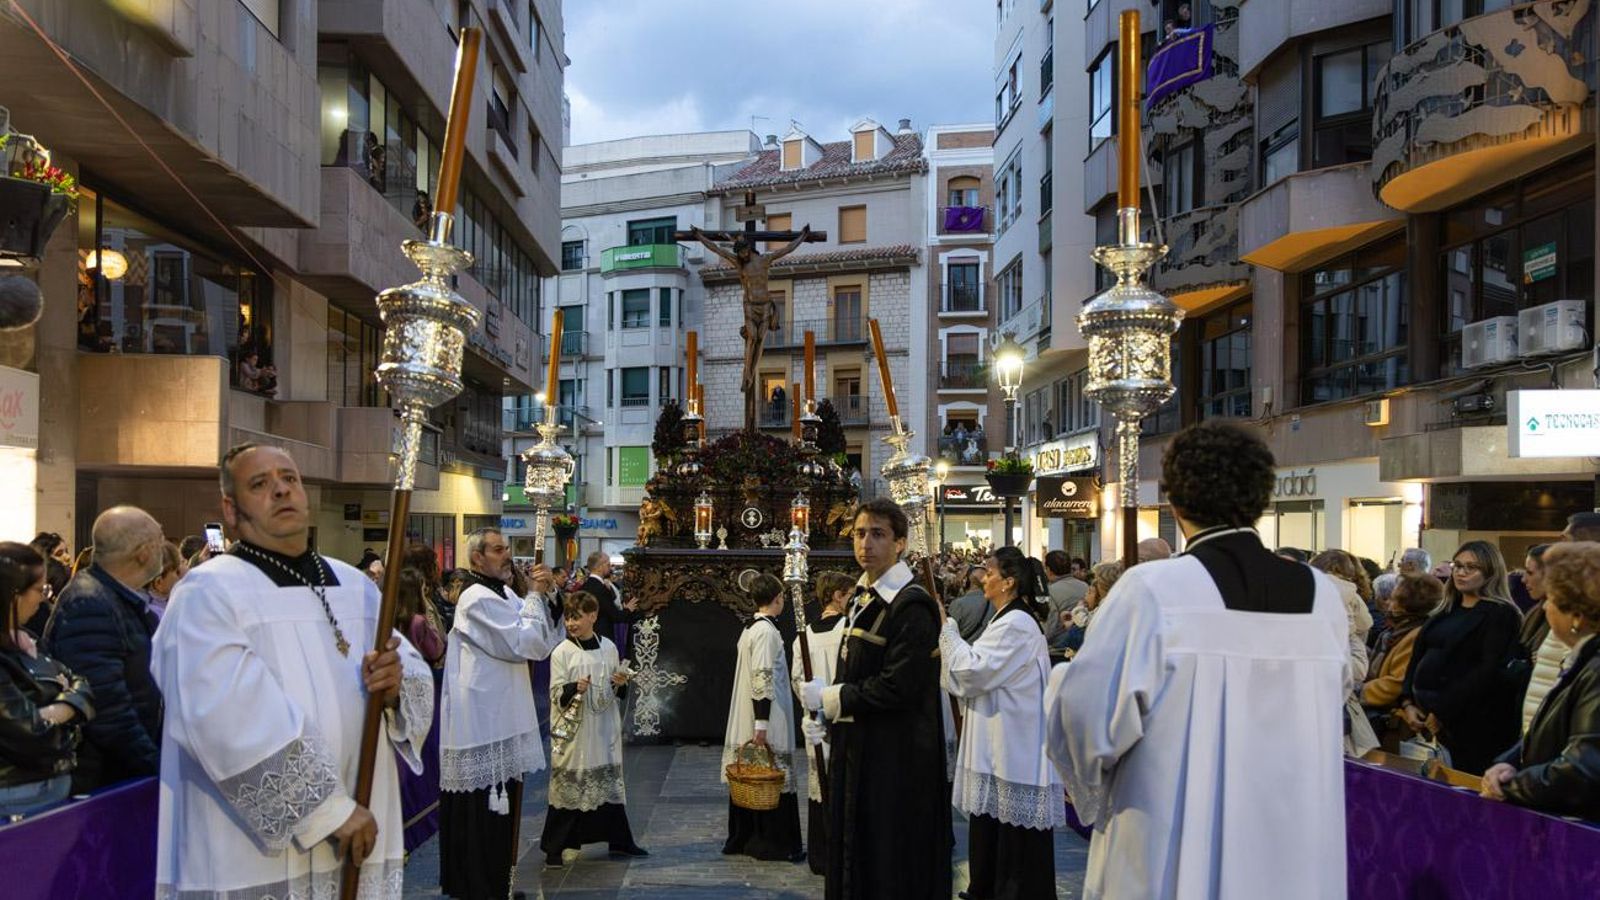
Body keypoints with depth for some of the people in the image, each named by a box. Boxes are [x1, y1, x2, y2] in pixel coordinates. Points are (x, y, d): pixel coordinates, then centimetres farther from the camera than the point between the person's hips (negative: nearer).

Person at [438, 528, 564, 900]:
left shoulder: (505, 595, 13)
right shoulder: (478, 599, -15)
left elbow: (545, 641, 11)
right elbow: (524, 643, -20)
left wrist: (548, 596, -1)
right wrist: (536, 595, -12)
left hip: (503, 716, 9)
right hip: (482, 719, -9)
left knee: (500, 808, 16)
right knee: (481, 809, -1)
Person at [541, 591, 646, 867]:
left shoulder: (608, 647, 4)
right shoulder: (562, 652, -7)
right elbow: (556, 695, -8)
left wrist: (621, 684, -7)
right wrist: (573, 689, -27)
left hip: (604, 729, 4)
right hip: (573, 731, -4)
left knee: (610, 782, 12)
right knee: (568, 785, -2)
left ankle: (619, 841, 25)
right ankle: (553, 848, 9)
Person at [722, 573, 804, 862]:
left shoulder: (749, 629, 12)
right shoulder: (767, 631, -16)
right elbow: (763, 679, -20)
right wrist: (762, 724, -21)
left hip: (744, 720, 9)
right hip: (766, 720, -9)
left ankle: (742, 838, 19)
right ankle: (774, 843, 4)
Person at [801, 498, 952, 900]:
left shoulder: (911, 606, -18)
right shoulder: (863, 598, 10)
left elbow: (897, 687, -24)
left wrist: (828, 697, -15)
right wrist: (829, 696, 4)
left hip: (896, 757, -9)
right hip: (859, 748, 9)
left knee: (890, 863, 2)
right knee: (855, 850, 17)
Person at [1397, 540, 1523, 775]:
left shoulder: (1500, 615, -5)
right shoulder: (1448, 611, 18)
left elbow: (1490, 672, -15)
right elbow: (1417, 657, 16)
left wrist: (1443, 712, -16)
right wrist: (1407, 703, 1)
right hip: (1429, 718, 7)